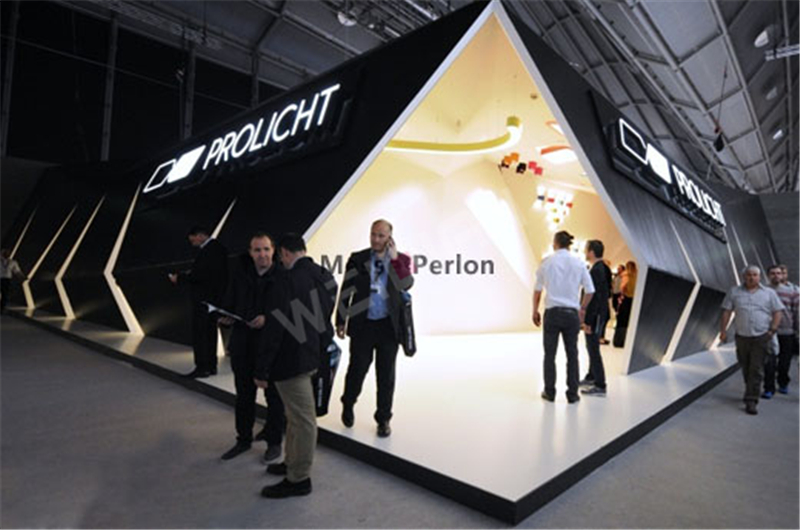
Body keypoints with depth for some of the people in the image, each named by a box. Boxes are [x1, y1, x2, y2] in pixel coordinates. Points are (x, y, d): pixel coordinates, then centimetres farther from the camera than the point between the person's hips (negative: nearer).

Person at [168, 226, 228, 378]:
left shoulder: (209, 250, -19)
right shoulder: (217, 247, 12)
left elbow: (200, 275, -22)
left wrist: (179, 278, -10)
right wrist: (187, 275, 9)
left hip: (204, 299, -10)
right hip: (214, 298, 10)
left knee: (199, 333, -3)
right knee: (210, 332, 15)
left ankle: (202, 367, 2)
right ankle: (211, 365, 24)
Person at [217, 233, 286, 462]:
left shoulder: (282, 275, -11)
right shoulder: (240, 273, 3)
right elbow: (230, 301, 11)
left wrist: (268, 318, -24)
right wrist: (226, 317, -8)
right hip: (242, 344, 5)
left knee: (273, 395, 9)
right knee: (244, 394, 18)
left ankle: (274, 441, 26)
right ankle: (244, 439, 36)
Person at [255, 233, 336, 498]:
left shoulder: (286, 282, -21)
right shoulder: (325, 275, 2)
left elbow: (274, 329, -21)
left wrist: (261, 369, -13)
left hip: (293, 358, -8)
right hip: (316, 353, 8)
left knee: (302, 419, 4)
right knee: (296, 414, 23)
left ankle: (299, 479, 22)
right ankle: (292, 462, 41)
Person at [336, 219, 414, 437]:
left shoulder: (400, 260, 1)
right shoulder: (357, 258, 0)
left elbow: (406, 285, -16)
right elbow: (346, 291, 3)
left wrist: (394, 258, -21)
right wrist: (340, 321, 2)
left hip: (388, 326, 0)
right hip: (363, 324, 0)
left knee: (386, 375, 9)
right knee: (357, 369, 10)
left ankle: (383, 419, 26)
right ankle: (348, 404, 39)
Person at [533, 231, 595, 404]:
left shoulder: (547, 262, -1)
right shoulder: (578, 263, 2)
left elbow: (537, 290, 2)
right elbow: (590, 290, 4)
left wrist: (535, 311, 12)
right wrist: (582, 308, 19)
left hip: (552, 312, -1)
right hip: (572, 313, 1)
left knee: (550, 354, 7)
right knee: (572, 354, 9)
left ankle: (549, 392, 14)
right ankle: (572, 394, 14)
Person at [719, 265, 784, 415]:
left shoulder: (769, 293, 7)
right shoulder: (734, 292, 8)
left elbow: (777, 312, 5)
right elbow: (726, 312, 5)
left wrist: (772, 330, -7)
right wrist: (723, 330, -2)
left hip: (761, 337, -2)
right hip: (741, 336, 2)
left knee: (756, 369, -7)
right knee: (745, 368, 10)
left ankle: (751, 401, -5)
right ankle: (752, 392, 29)